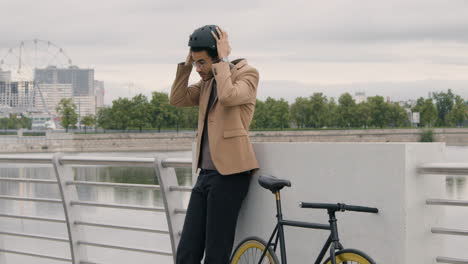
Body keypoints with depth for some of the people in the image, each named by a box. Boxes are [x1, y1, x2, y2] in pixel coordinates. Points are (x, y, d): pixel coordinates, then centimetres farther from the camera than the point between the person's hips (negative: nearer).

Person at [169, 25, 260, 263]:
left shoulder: (247, 74, -5)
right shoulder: (207, 83, 17)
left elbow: (228, 96, -24)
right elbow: (177, 99, 9)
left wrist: (222, 60, -14)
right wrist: (187, 64, 3)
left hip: (229, 174, -7)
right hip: (205, 173, 7)